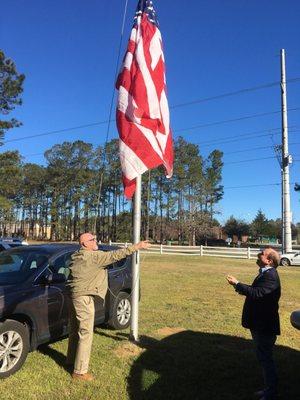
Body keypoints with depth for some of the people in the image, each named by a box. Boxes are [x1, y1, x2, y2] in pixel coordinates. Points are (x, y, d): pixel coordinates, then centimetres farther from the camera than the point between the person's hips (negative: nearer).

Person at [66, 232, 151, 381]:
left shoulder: (76, 256, 9)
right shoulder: (93, 256, -18)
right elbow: (115, 255, -22)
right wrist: (137, 246, -20)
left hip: (73, 295, 10)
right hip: (83, 298, -10)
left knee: (75, 330, 23)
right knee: (85, 334, -1)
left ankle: (71, 360, 39)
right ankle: (79, 371, 8)